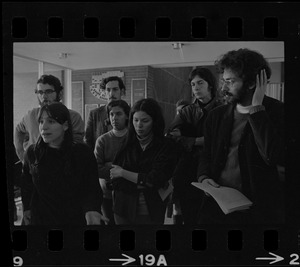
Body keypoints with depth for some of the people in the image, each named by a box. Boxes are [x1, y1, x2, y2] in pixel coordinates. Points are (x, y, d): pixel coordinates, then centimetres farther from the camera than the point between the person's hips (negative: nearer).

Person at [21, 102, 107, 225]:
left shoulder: (82, 152, -12)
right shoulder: (32, 153, -6)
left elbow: (92, 188, -12)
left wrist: (91, 210, -29)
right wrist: (27, 207, 7)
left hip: (76, 219, -1)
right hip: (40, 219, 2)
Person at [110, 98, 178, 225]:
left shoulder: (167, 147, -7)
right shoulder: (125, 143, 0)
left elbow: (155, 180, -15)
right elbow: (115, 180, -1)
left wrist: (123, 173, -8)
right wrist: (145, 183, -12)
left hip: (152, 213, -2)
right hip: (123, 209, 2)